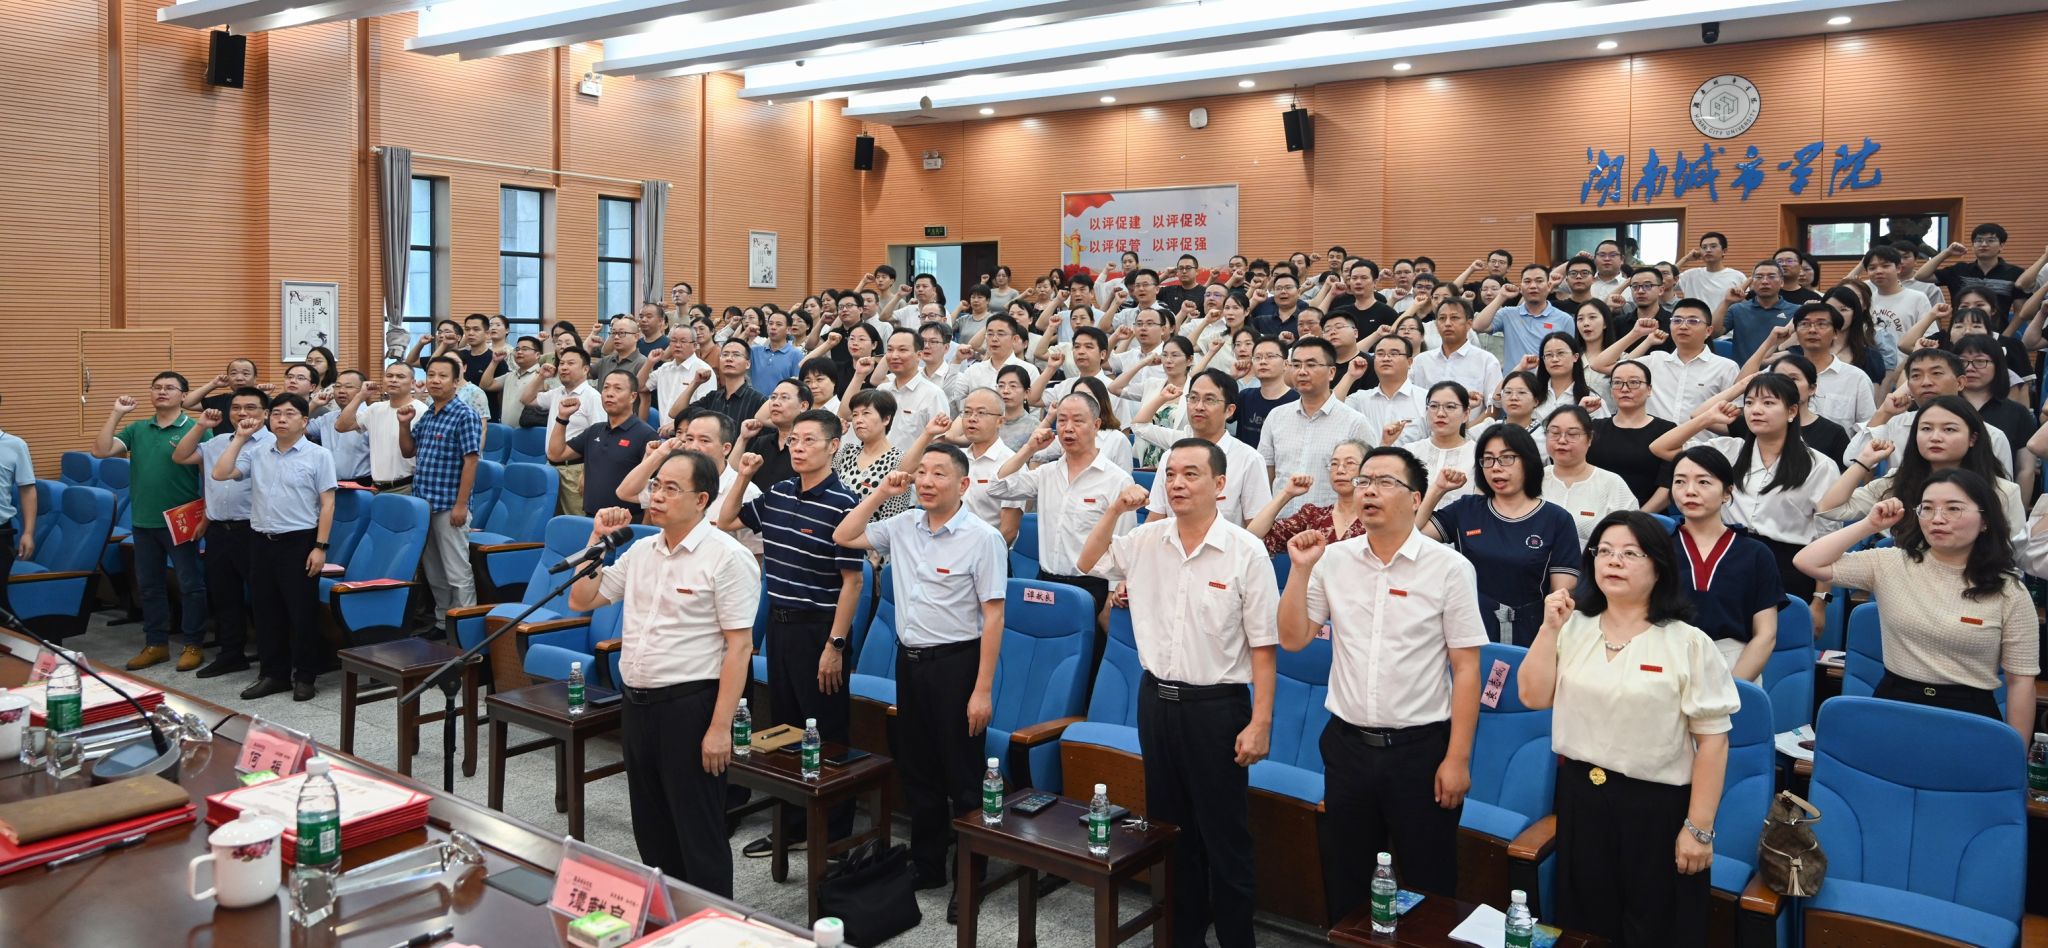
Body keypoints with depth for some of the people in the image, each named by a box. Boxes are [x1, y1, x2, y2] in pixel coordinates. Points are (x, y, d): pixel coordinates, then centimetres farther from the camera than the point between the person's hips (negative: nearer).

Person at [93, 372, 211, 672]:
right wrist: (116, 414, -4)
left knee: (190, 584, 2)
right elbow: (101, 451, -1)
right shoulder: (137, 429, 9)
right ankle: (156, 644, 23)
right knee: (149, 585, 12)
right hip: (143, 522, 6)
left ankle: (193, 644, 12)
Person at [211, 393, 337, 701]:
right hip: (262, 541, 5)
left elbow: (327, 504, -6)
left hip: (299, 542, -5)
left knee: (302, 611, 0)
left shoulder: (318, 455, -4)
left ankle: (304, 676, 10)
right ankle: (272, 673, 22)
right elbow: (220, 474, 0)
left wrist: (320, 547, -12)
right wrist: (240, 438, 1)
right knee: (265, 610, 11)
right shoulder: (257, 454, 9)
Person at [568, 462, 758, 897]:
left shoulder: (726, 557, -13)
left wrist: (720, 727, -20)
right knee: (651, 830, 18)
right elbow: (580, 600, 15)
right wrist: (598, 538, 5)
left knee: (698, 836, 1)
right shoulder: (641, 551, 10)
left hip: (689, 706, -8)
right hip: (636, 702, 8)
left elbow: (739, 646, -16)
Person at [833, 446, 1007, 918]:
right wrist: (881, 493, 1)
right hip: (909, 659, 6)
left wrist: (982, 690, -18)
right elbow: (843, 537, 12)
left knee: (962, 776, 2)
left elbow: (993, 616, -14)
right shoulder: (903, 527, 5)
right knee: (917, 769, 16)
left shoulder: (983, 538, -13)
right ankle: (926, 865, 31)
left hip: (956, 662, -6)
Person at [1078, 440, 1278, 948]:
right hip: (1157, 698, 5)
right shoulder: (1146, 540, 1)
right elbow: (1088, 564, 14)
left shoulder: (1246, 552, -12)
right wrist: (1115, 511, -1)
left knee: (1225, 838, 4)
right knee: (1171, 828, 17)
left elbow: (1263, 646, -10)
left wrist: (1260, 723, -13)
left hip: (1217, 706, -5)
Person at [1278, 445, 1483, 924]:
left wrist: (1458, 758, -9)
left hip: (1421, 747, -3)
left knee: (1428, 886, 9)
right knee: (1344, 884, 16)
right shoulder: (1333, 559, 1)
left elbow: (1466, 668, -7)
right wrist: (1300, 569, -9)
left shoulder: (1449, 568, -7)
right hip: (1347, 742, 3)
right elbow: (1292, 638, 3)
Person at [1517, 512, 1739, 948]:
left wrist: (1699, 827, -12)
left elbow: (1712, 740, -10)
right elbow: (1534, 697, 1)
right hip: (1580, 798, 4)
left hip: (1658, 806, -4)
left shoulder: (1689, 644, -10)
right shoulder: (1574, 629, 4)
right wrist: (1550, 629, -8)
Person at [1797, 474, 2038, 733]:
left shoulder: (2009, 593, 1)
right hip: (1893, 705, 1)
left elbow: (2021, 680, 2)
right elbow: (1808, 562, -6)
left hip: (1969, 715, -1)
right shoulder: (1889, 564, 2)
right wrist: (1870, 525, -4)